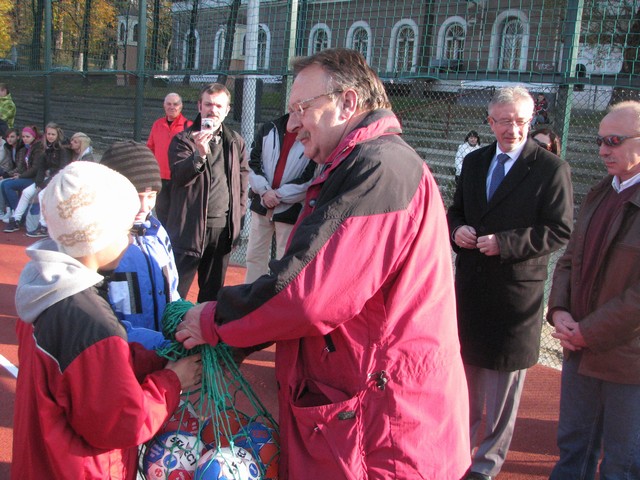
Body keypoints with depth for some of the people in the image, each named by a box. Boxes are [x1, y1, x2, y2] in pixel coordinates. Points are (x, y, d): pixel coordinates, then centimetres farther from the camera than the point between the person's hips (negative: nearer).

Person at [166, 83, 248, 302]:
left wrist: (239, 213, 8)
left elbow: (243, 177, 15)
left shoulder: (236, 142, 9)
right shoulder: (183, 139, -2)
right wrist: (200, 154, -32)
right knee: (176, 289, -1)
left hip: (223, 226, 4)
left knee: (212, 289, 15)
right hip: (190, 226, -4)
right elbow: (179, 176, -16)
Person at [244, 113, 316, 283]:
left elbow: (312, 180, -12)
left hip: (291, 210, -5)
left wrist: (279, 195, -12)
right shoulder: (269, 129, 6)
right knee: (255, 256, 14)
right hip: (261, 205, 5)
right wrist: (264, 190, -11)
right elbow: (252, 163, 4)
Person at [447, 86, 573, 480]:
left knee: (504, 384, 9)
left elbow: (561, 231, -13)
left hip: (515, 293, -5)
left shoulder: (551, 168, -9)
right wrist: (457, 229, -7)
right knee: (465, 374, 19)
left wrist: (504, 243, -21)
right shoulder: (474, 161, 8)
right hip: (470, 285, 5)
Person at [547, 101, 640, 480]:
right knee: (573, 448, 19)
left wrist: (589, 332, -16)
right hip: (581, 349, 7)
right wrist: (560, 310, -3)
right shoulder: (599, 195, 10)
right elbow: (571, 259, 12)